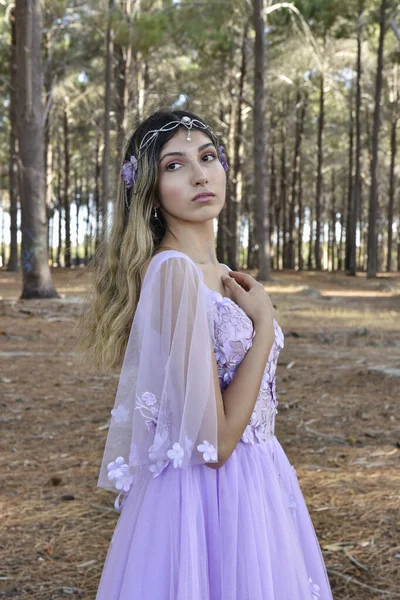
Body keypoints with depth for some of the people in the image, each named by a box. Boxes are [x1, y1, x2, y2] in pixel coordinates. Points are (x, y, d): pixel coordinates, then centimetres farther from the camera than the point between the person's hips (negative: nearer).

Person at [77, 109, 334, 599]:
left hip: (253, 481, 9)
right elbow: (214, 441, -23)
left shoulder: (216, 274, 7)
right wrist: (264, 322, -18)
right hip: (211, 498, -9)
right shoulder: (173, 270, -20)